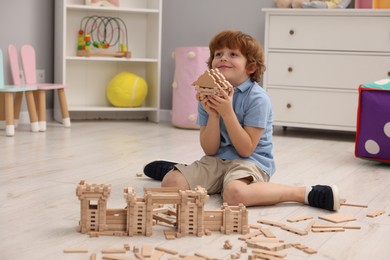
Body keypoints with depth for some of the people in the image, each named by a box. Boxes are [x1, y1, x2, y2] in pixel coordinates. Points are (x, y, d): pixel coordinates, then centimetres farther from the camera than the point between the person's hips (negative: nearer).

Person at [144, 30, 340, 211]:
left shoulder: (257, 98, -14)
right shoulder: (208, 95, 2)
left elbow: (246, 149, -17)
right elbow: (210, 150, -2)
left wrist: (227, 112, -25)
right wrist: (213, 115, -17)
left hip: (250, 161, -5)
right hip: (217, 160, 5)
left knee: (235, 194, -39)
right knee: (171, 183, -17)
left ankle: (306, 193, -24)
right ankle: (176, 170, 22)